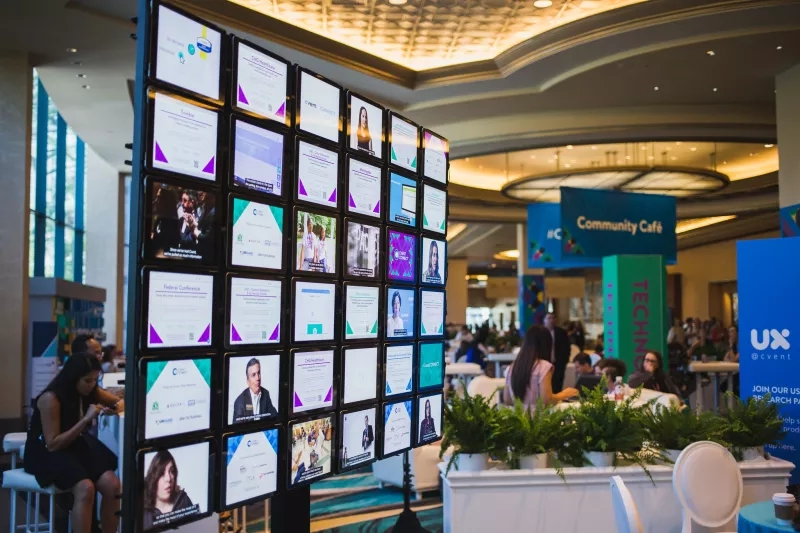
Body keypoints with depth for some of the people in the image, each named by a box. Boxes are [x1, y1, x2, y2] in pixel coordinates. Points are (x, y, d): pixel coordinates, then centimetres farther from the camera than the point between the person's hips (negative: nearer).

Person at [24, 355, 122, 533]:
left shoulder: (90, 392, -2)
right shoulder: (51, 398, -22)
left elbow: (121, 402, 13)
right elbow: (53, 444, -22)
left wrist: (116, 408, -13)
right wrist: (86, 419, -28)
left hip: (75, 446, 6)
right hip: (46, 453, -6)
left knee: (113, 485, -21)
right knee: (86, 488, -34)